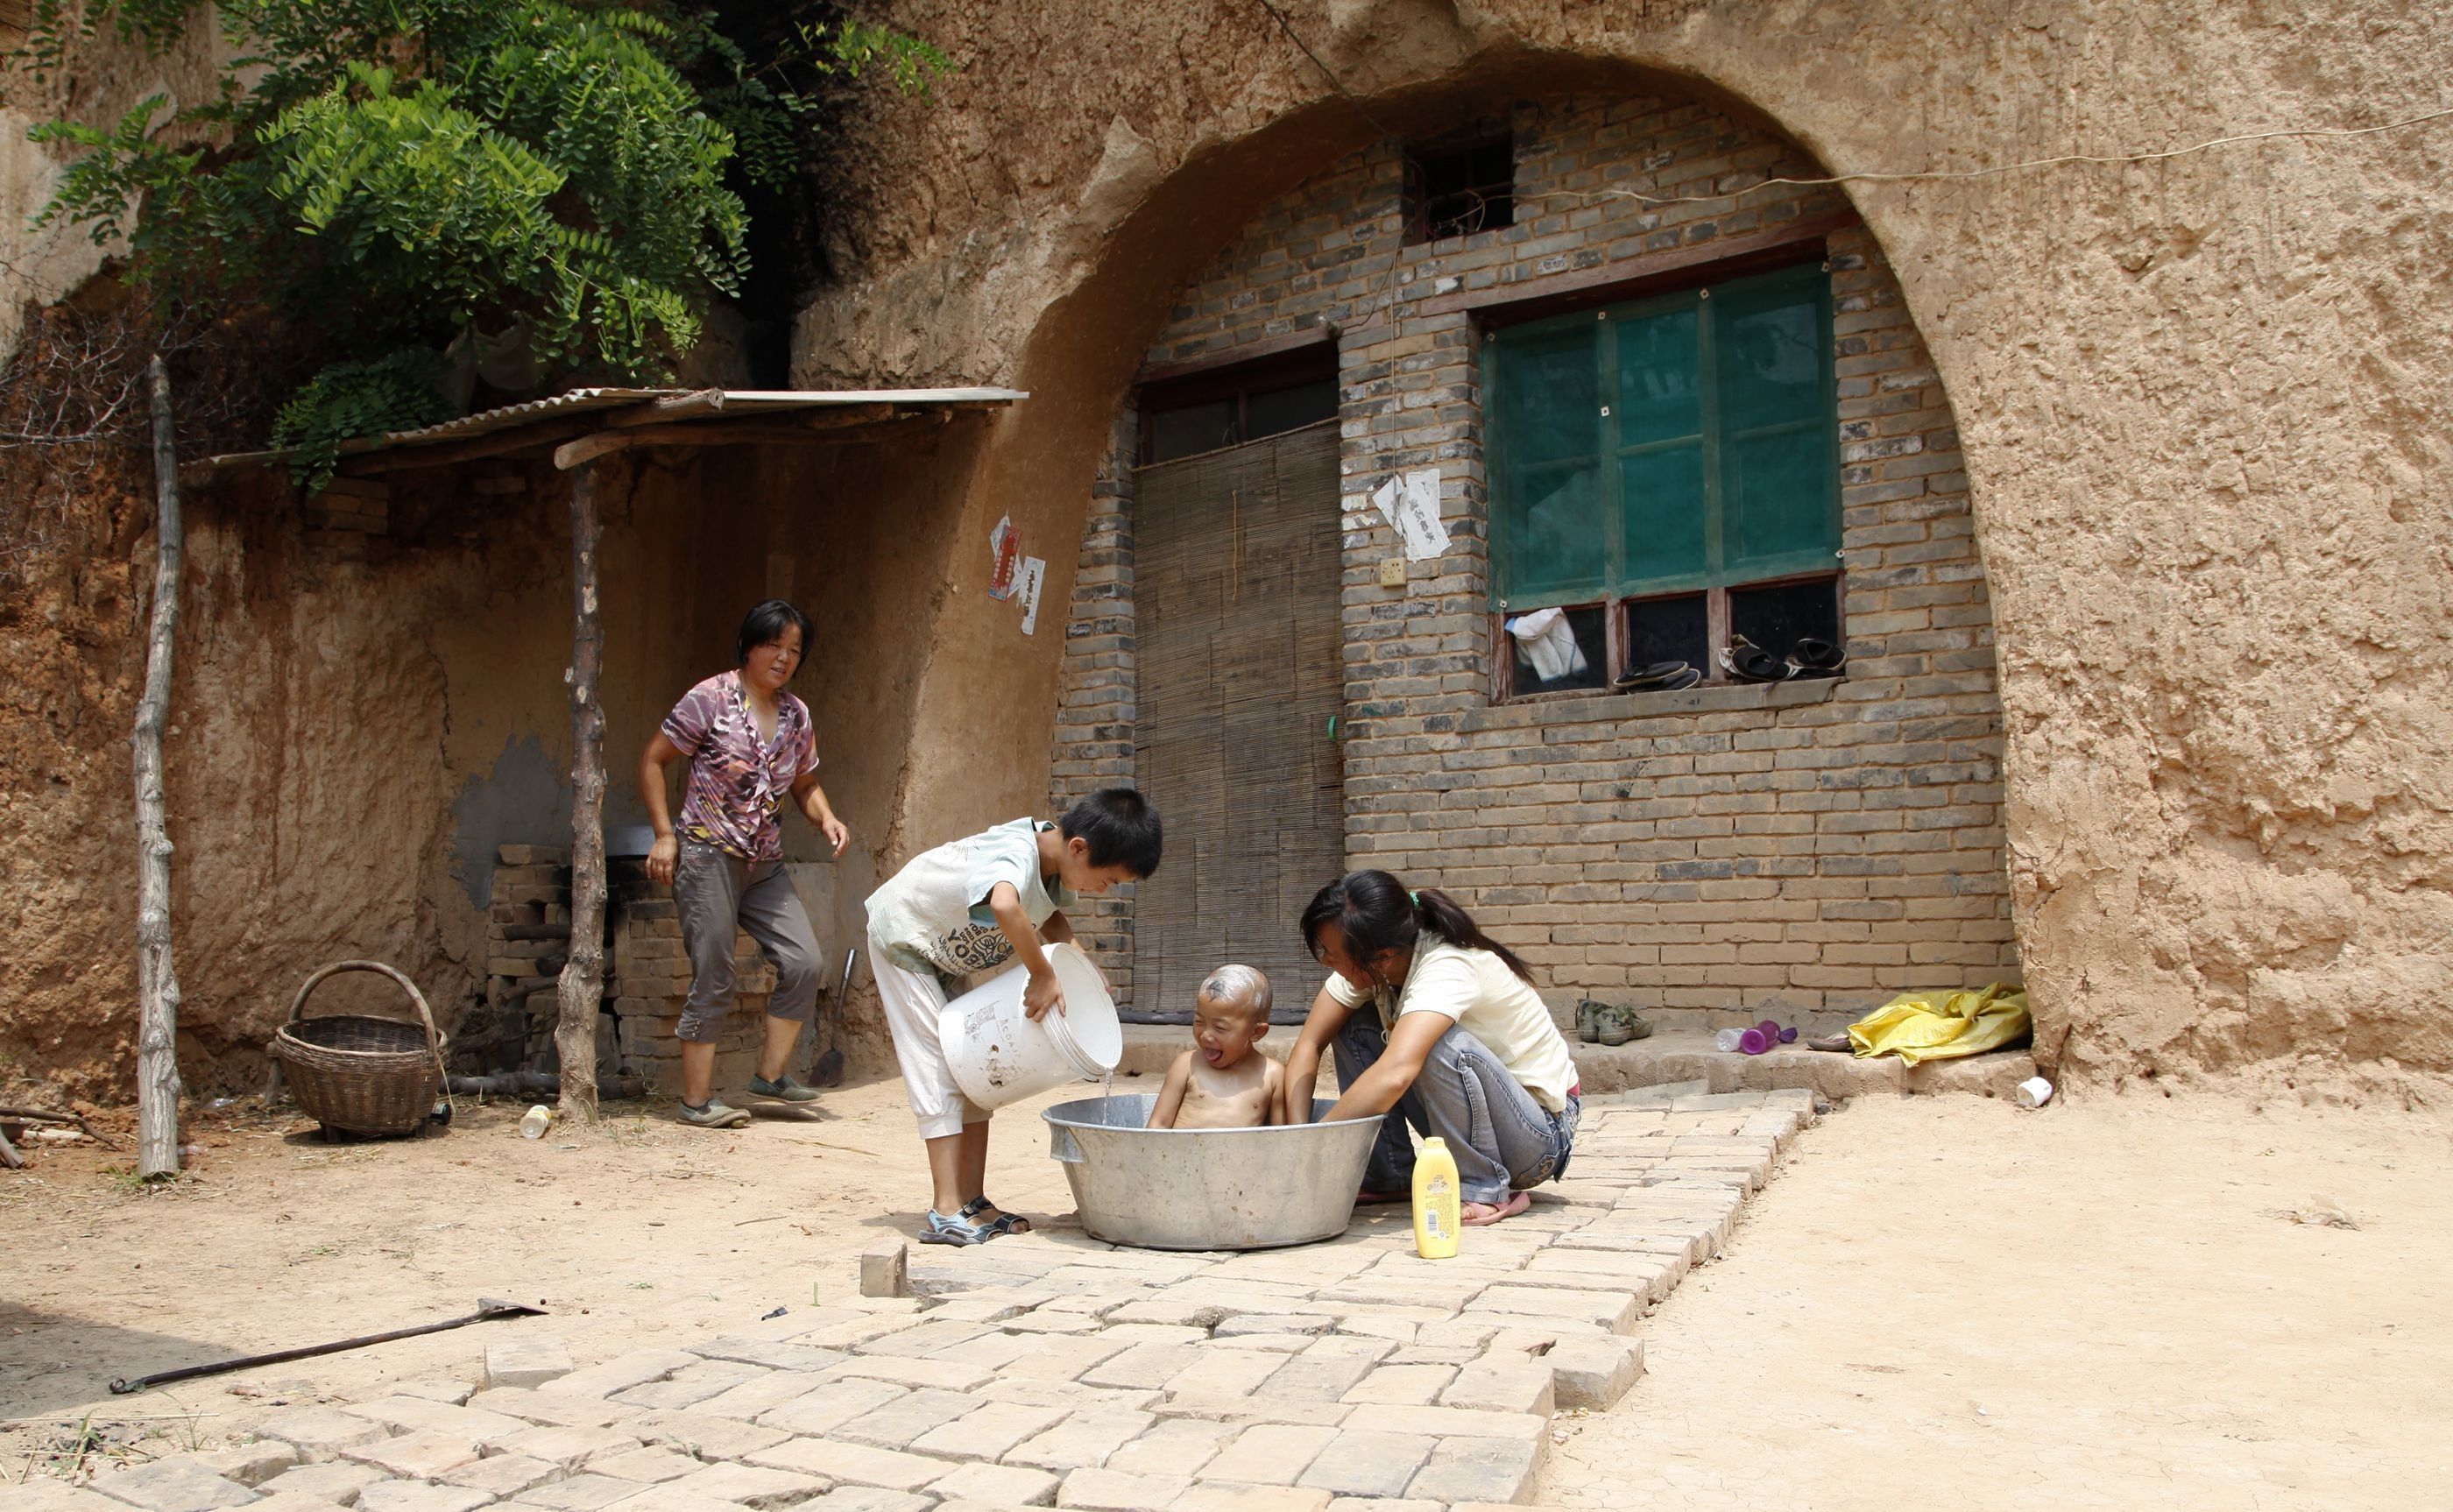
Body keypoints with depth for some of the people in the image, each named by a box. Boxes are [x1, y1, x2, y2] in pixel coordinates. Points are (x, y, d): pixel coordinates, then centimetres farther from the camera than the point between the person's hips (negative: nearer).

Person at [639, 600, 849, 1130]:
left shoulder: (796, 714, 10)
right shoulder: (711, 699, -7)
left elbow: (804, 783, 21)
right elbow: (652, 760, -4)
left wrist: (825, 818, -1)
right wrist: (664, 834, -10)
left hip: (764, 863, 6)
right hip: (708, 855, -6)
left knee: (803, 961, -4)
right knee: (713, 980, -4)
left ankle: (771, 1073, 11)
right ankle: (697, 1099, 6)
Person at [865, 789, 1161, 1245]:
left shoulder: (1055, 861, -13)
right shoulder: (1015, 855, -38)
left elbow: (1051, 915, 8)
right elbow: (1005, 906, -62)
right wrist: (1042, 975, -51)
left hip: (948, 953, 9)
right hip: (903, 939, -9)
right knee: (939, 1069, -13)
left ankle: (972, 1203, 10)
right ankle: (945, 1213, -11)